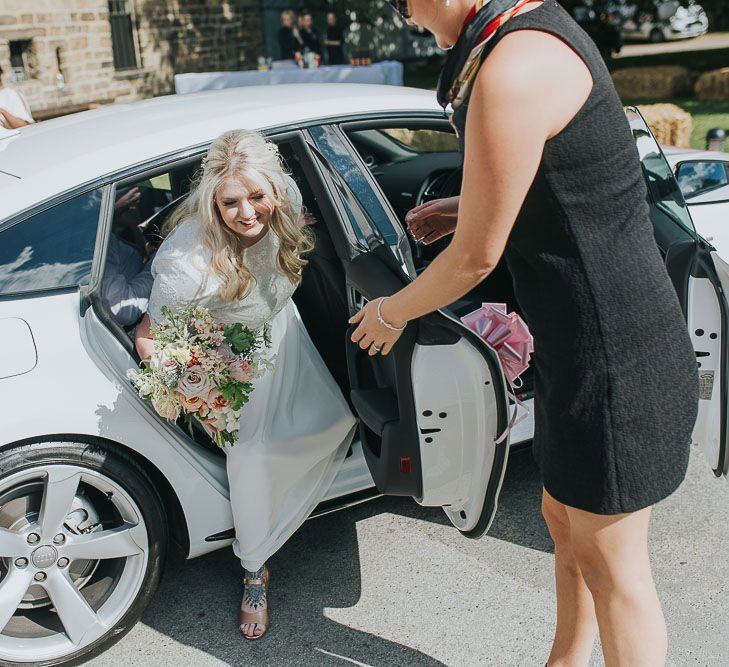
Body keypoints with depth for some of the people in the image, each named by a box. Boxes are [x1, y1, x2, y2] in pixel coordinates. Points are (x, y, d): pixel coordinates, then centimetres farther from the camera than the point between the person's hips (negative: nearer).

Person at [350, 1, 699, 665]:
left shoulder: (513, 71, -24)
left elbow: (477, 256, -17)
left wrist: (391, 313, 1)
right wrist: (470, 205, 16)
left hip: (612, 358, -10)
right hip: (581, 344, 10)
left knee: (613, 565, 8)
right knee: (565, 522, 24)